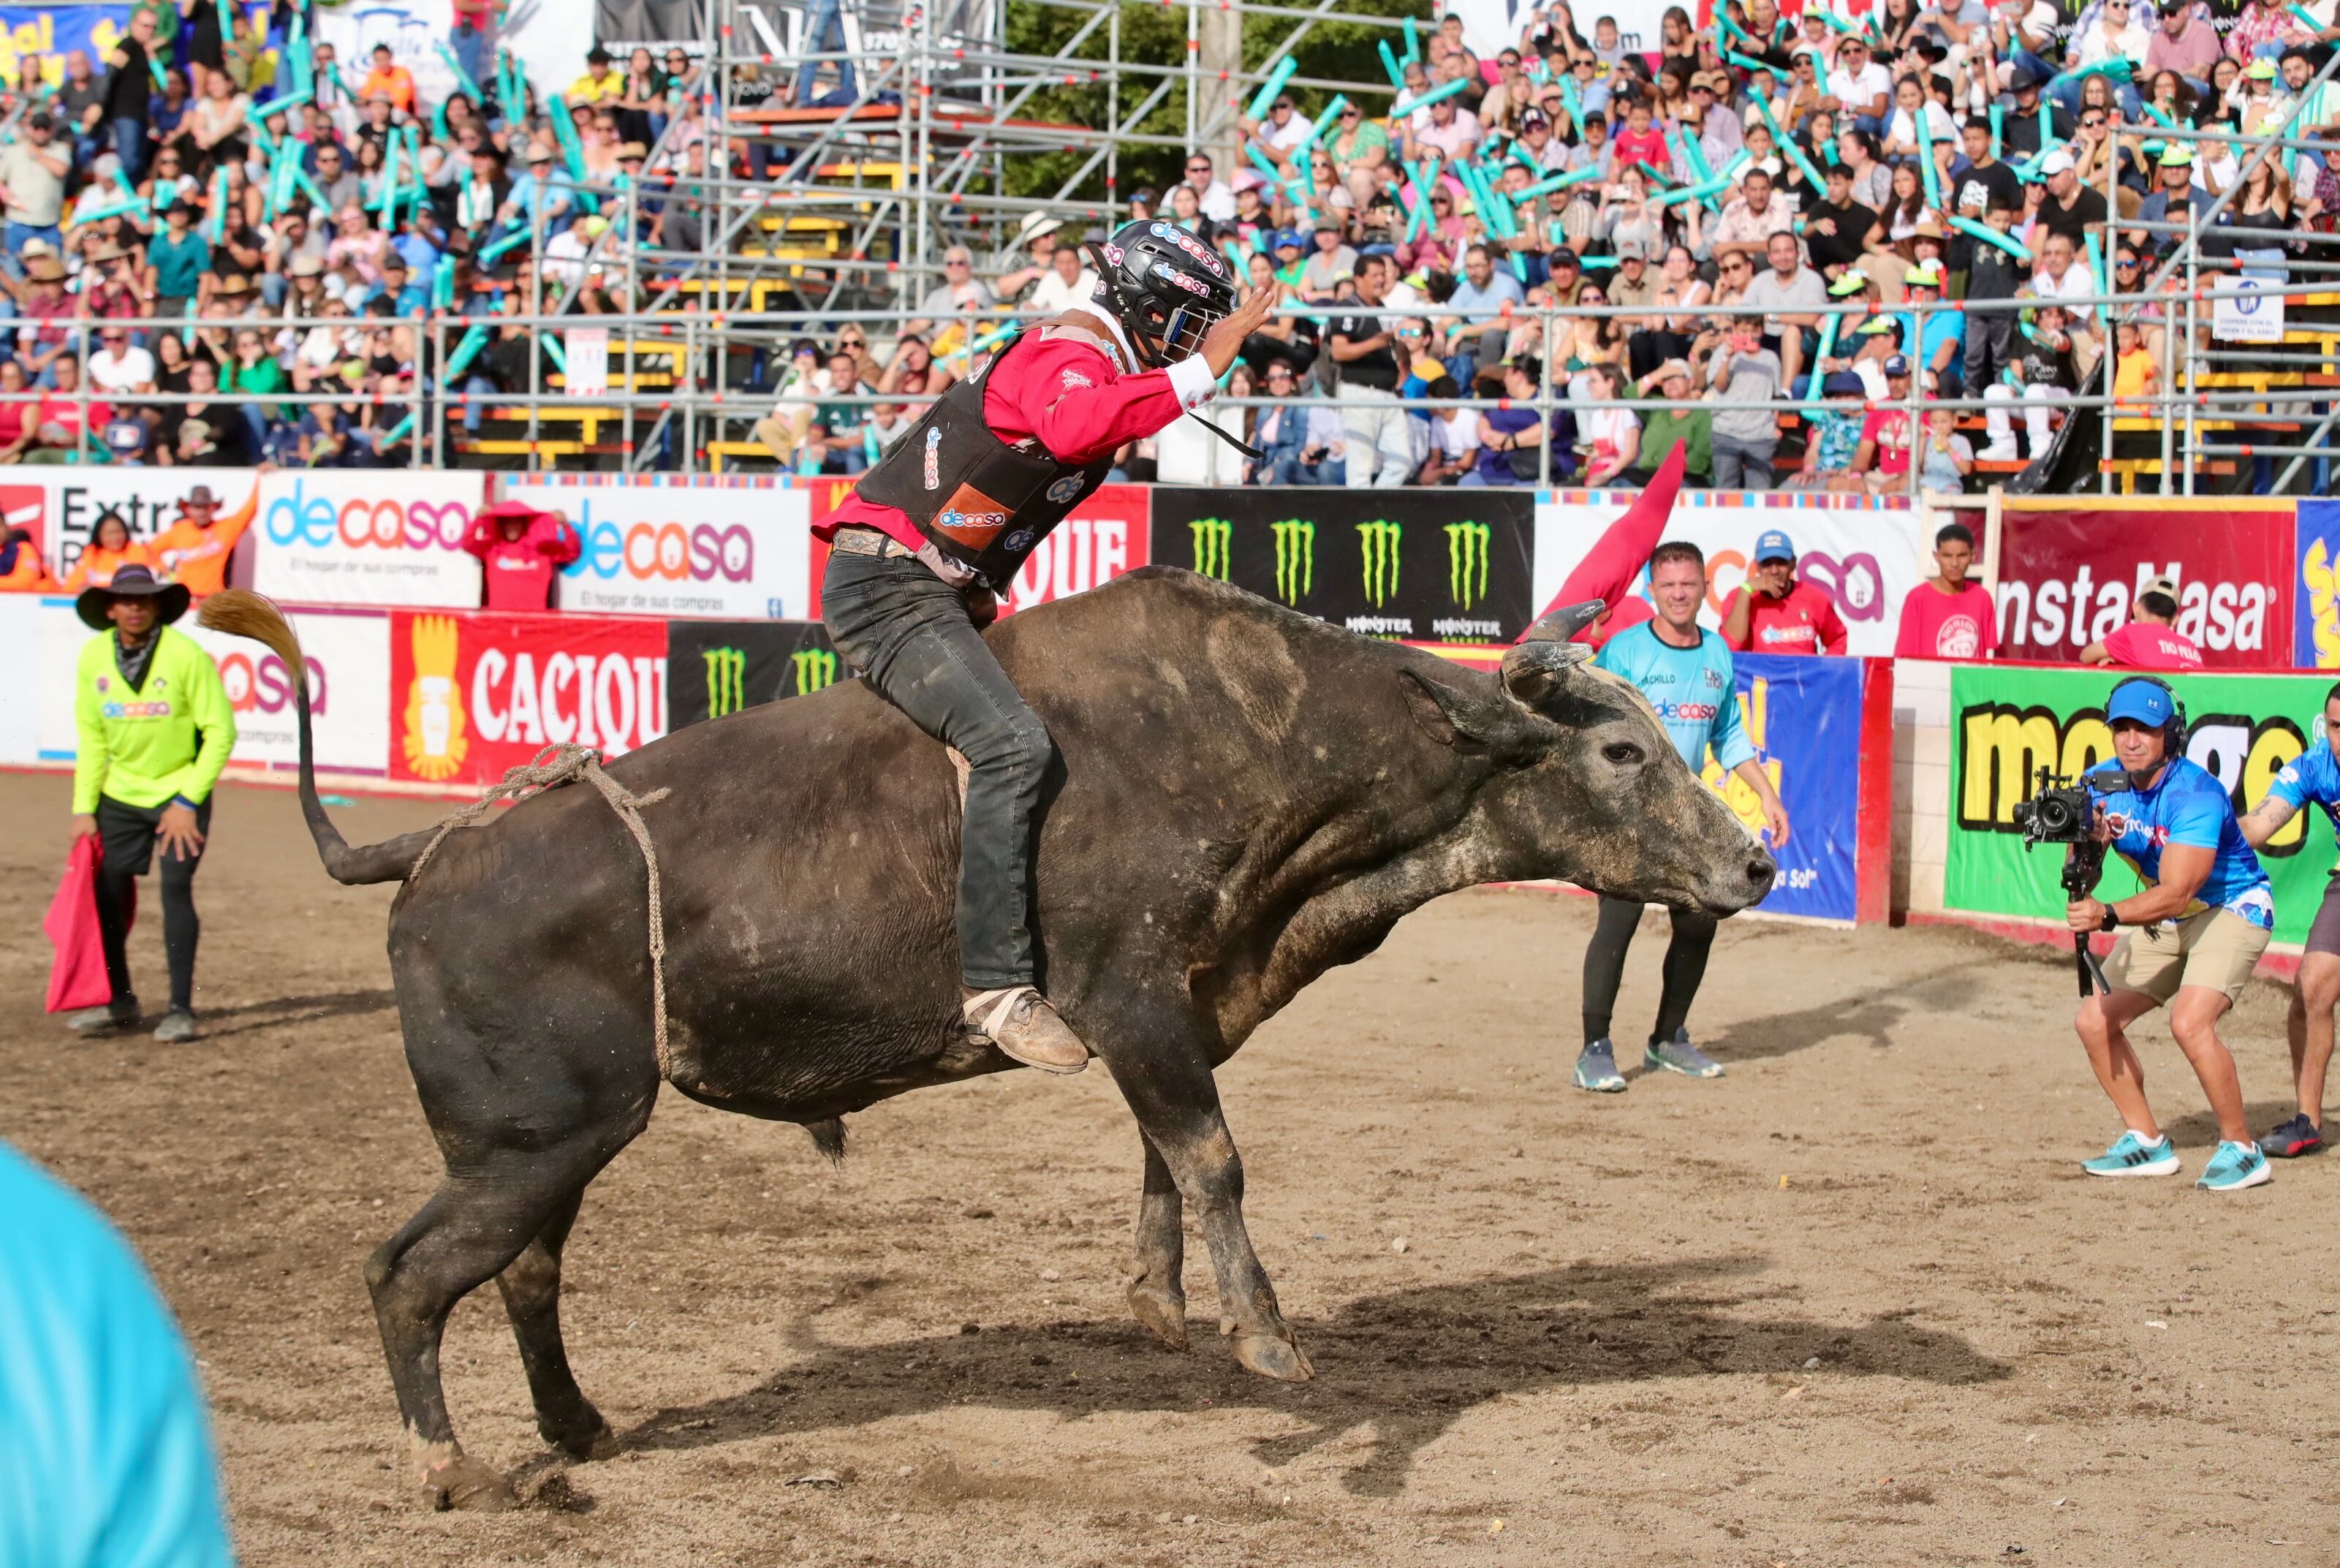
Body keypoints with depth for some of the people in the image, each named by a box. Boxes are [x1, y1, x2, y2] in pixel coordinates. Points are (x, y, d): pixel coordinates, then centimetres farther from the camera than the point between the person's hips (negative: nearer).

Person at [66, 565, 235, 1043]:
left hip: (181, 793, -4)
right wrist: (83, 808, 2)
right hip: (119, 796, 4)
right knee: (107, 892, 2)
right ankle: (119, 1002, 19)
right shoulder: (94, 658, -4)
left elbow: (220, 733, -13)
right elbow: (91, 738, 6)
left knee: (175, 890, -13)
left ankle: (181, 1009, -4)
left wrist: (187, 802, -16)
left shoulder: (186, 656, -17)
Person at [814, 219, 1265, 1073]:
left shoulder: (1089, 363, 21)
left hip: (940, 591, 11)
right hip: (888, 583, -11)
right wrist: (1203, 370, -32)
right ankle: (997, 986, -30)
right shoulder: (1068, 353, -12)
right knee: (1013, 746, -27)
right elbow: (1071, 428, -37)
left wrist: (978, 601, 20)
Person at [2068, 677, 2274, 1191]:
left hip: (2232, 910, -8)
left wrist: (2109, 915, -48)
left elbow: (2175, 895, -35)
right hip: (2164, 920, 8)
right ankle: (2147, 1143, 15)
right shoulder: (2105, 784, -7)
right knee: (2094, 1021, 0)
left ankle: (2241, 1150, -14)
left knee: (2189, 1021, -28)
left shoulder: (2196, 793, -28)